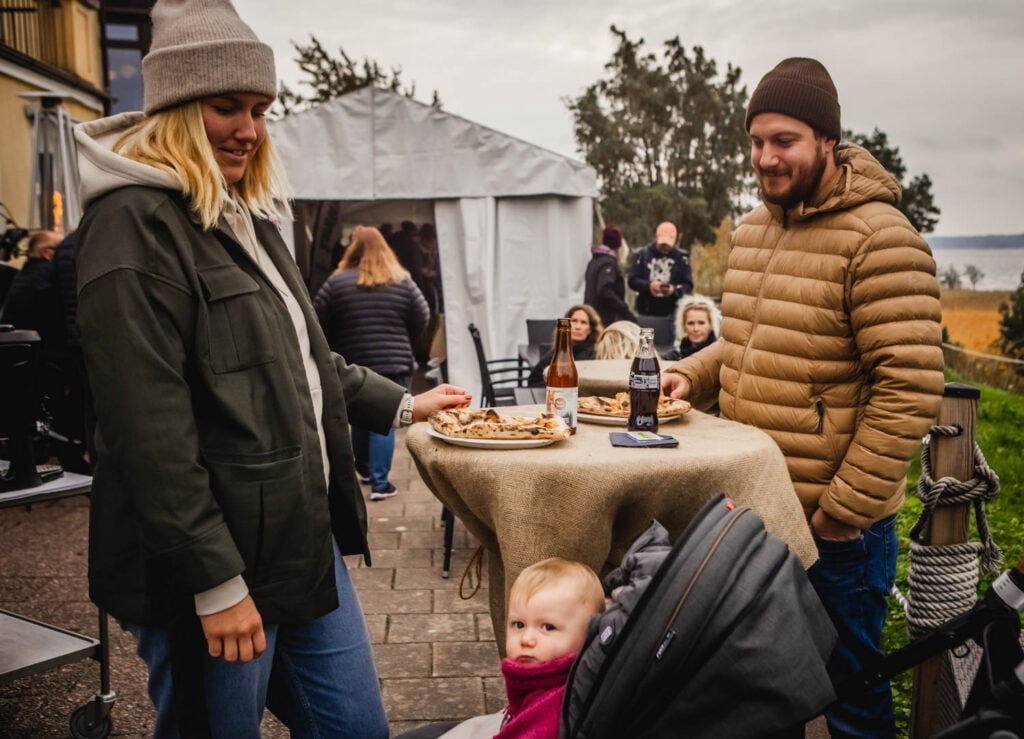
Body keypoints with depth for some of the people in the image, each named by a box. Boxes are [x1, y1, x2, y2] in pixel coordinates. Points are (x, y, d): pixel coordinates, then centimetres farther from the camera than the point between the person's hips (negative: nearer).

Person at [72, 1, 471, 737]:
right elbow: (151, 427, -21)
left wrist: (402, 405, 20)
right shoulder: (135, 223, -14)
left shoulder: (246, 214, 15)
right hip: (216, 565, -8)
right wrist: (217, 584, -20)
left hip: (307, 540, 9)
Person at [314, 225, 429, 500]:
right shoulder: (402, 282, -1)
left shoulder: (336, 282, -3)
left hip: (352, 365, 2)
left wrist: (337, 348, 14)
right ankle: (379, 482, 0)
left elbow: (319, 324, -3)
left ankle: (365, 470, 36)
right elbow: (421, 321, 2)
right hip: (393, 364, -1)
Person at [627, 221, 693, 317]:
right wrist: (648, 285, -16)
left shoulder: (681, 258, 4)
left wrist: (675, 290, -18)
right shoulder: (644, 255, 5)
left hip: (672, 313, -1)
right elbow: (632, 280, 2)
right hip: (646, 312, 1)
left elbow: (688, 285, 2)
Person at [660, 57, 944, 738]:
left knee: (849, 684, 11)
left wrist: (846, 509, -19)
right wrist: (693, 375, 2)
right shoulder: (753, 231, 8)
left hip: (837, 527, -7)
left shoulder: (879, 238, -18)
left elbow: (910, 387, -21)